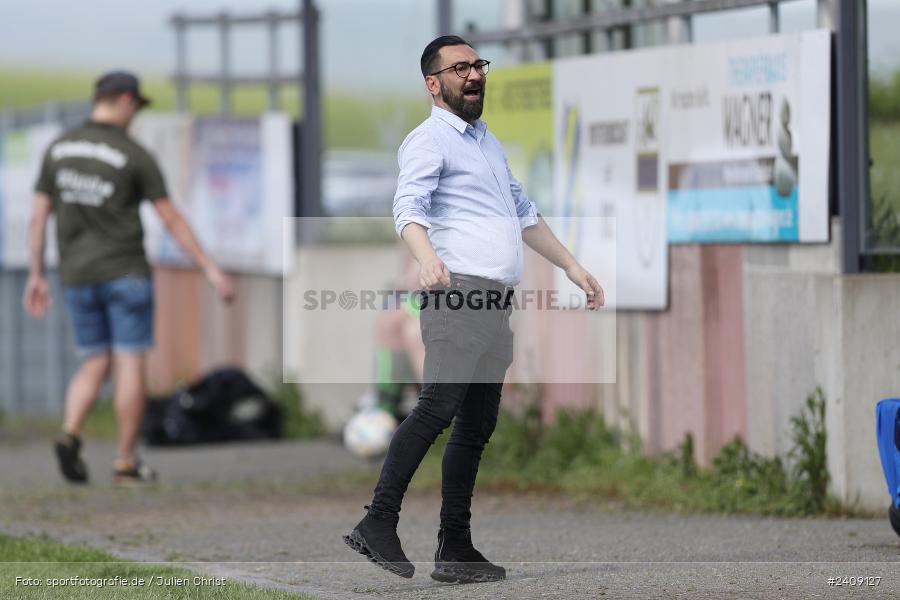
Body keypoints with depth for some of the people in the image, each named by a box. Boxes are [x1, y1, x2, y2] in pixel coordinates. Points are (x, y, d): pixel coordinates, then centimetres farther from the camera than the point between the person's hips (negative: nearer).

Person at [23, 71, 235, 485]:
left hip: (78, 278, 4)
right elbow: (171, 220, -8)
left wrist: (36, 276, 14)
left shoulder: (58, 149, 5)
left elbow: (38, 216, 7)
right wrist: (211, 270, -3)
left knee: (95, 365, 12)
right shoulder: (135, 155, -9)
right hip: (126, 274, -4)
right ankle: (126, 463, 1)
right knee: (130, 365, 2)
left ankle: (70, 436, -14)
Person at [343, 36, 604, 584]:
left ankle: (456, 549, 5)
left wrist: (574, 268, 34)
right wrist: (427, 257, -39)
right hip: (458, 293, -9)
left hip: (498, 306, 9)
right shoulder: (429, 139, -2)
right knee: (438, 408, -20)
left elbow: (524, 214, 37)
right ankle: (379, 524, -21)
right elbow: (409, 207, -19)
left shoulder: (490, 142, 26)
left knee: (477, 427, 5)